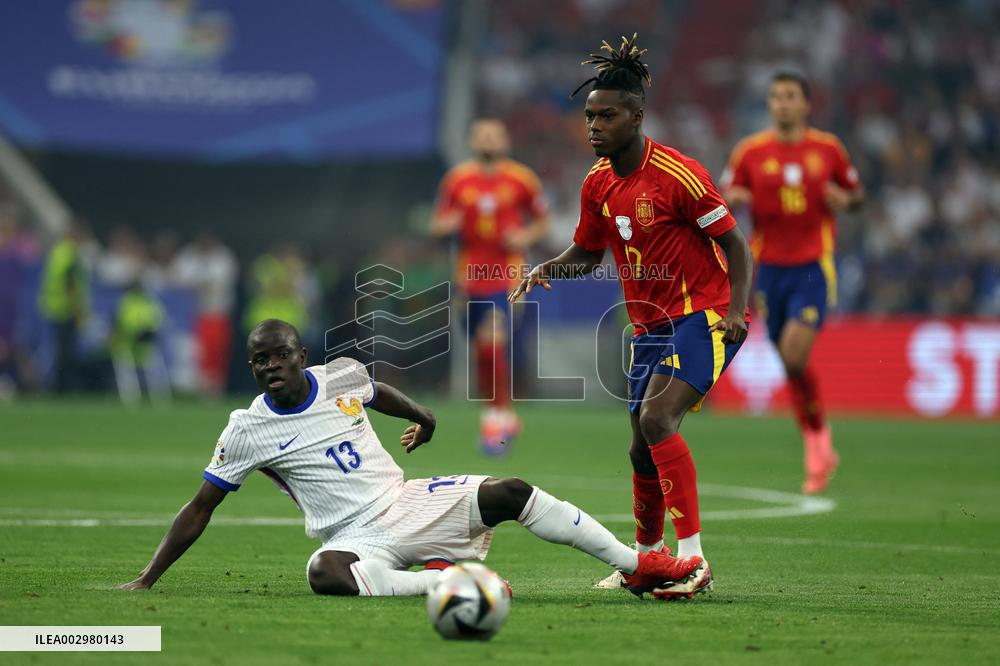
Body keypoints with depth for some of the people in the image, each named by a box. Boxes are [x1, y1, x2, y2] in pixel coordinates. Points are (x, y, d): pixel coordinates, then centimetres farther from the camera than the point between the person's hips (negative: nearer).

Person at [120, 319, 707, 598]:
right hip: (357, 536, -4)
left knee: (512, 494, -14)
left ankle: (641, 566, -9)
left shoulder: (342, 376, 3)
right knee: (325, 575, -40)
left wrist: (421, 417, 46)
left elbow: (378, 392, 28)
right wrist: (147, 579, -5)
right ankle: (442, 581, -41)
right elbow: (201, 508, -1)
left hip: (406, 502, 4)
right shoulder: (247, 432, -6)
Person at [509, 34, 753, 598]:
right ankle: (646, 556, 30)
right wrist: (545, 270, -1)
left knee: (656, 417, -27)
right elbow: (587, 253, 20)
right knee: (643, 450, 9)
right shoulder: (598, 184, 5)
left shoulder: (678, 175, -16)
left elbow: (735, 244, -11)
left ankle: (692, 555, -27)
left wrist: (736, 310, -24)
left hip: (704, 315, -7)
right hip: (651, 325, 7)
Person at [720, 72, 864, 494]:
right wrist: (731, 200, -16)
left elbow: (856, 192, 14)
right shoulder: (750, 151, 2)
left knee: (794, 358, -18)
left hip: (814, 268, -2)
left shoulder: (828, 149, 3)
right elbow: (723, 200, 7)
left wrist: (846, 200, -9)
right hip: (770, 267, 2)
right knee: (790, 365, 5)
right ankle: (818, 452, 20)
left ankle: (818, 433, 5)